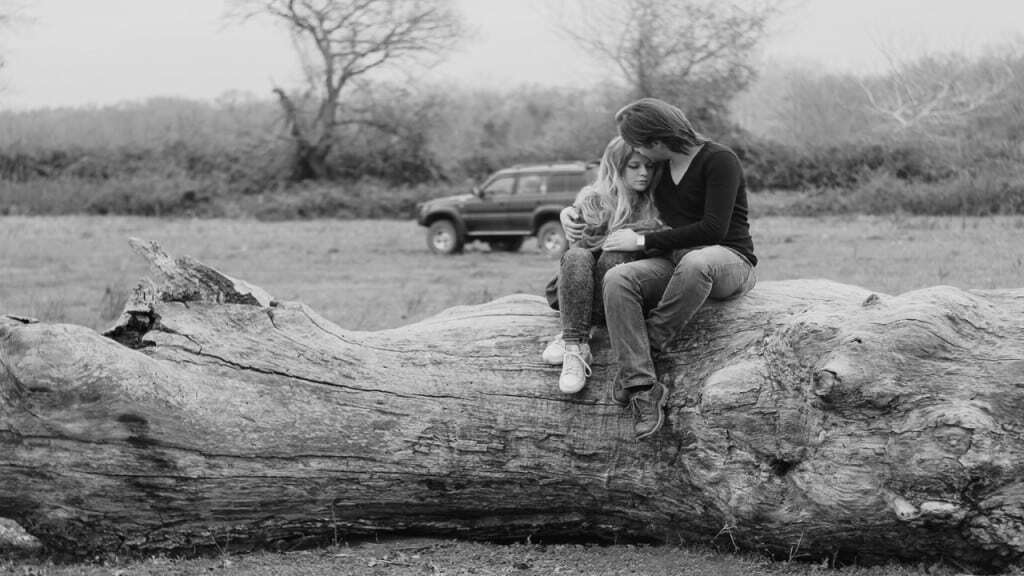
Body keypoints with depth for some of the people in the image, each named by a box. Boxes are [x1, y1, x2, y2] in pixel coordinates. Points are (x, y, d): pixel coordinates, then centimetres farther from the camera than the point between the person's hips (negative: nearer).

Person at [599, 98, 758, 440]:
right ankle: (642, 387, -36)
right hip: (677, 262, 6)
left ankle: (650, 345, -24)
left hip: (729, 260, -6)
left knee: (694, 262, -44)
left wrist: (643, 242, -15)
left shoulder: (719, 161, -10)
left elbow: (713, 228, -19)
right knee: (617, 279, -25)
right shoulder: (660, 167, 13)